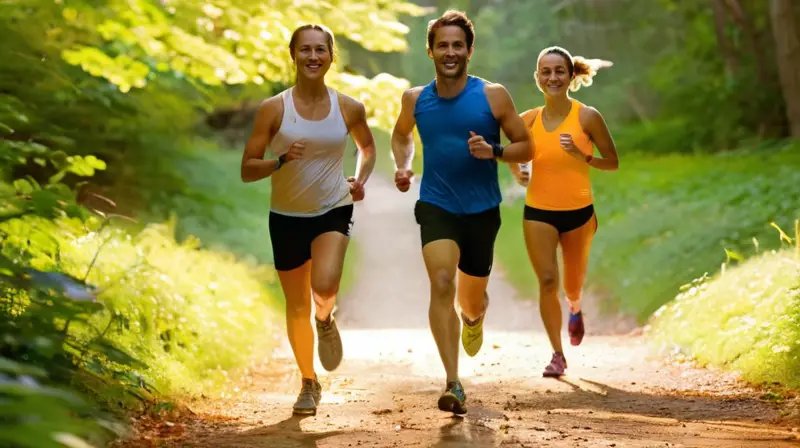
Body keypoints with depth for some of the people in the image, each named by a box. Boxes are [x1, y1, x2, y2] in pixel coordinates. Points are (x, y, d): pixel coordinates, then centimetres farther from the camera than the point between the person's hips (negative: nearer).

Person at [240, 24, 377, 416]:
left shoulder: (348, 108, -3)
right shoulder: (274, 109, -8)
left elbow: (367, 146, 18)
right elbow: (247, 170, -7)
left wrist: (361, 179, -1)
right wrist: (281, 160, -26)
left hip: (334, 210, 0)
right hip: (287, 217, 0)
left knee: (325, 285, -27)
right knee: (297, 306, 10)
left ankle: (326, 321, 12)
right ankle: (309, 383, 32)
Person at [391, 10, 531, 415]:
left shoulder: (493, 96, -5)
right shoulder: (415, 99, 2)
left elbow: (525, 147, 1)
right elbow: (401, 134, 23)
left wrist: (494, 151, -19)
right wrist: (402, 166, 4)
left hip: (482, 210, 0)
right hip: (436, 205, 0)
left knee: (471, 299, 13)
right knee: (441, 284, -23)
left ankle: (474, 318, 55)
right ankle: (453, 384, -25)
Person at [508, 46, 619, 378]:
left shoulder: (587, 117, -8)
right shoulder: (529, 120, -1)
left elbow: (613, 162, -2)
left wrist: (581, 156, -19)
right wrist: (517, 172, -7)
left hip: (578, 211, -1)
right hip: (538, 212, 1)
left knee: (572, 284, 14)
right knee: (547, 281, -10)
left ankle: (575, 310, 52)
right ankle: (557, 354, 2)